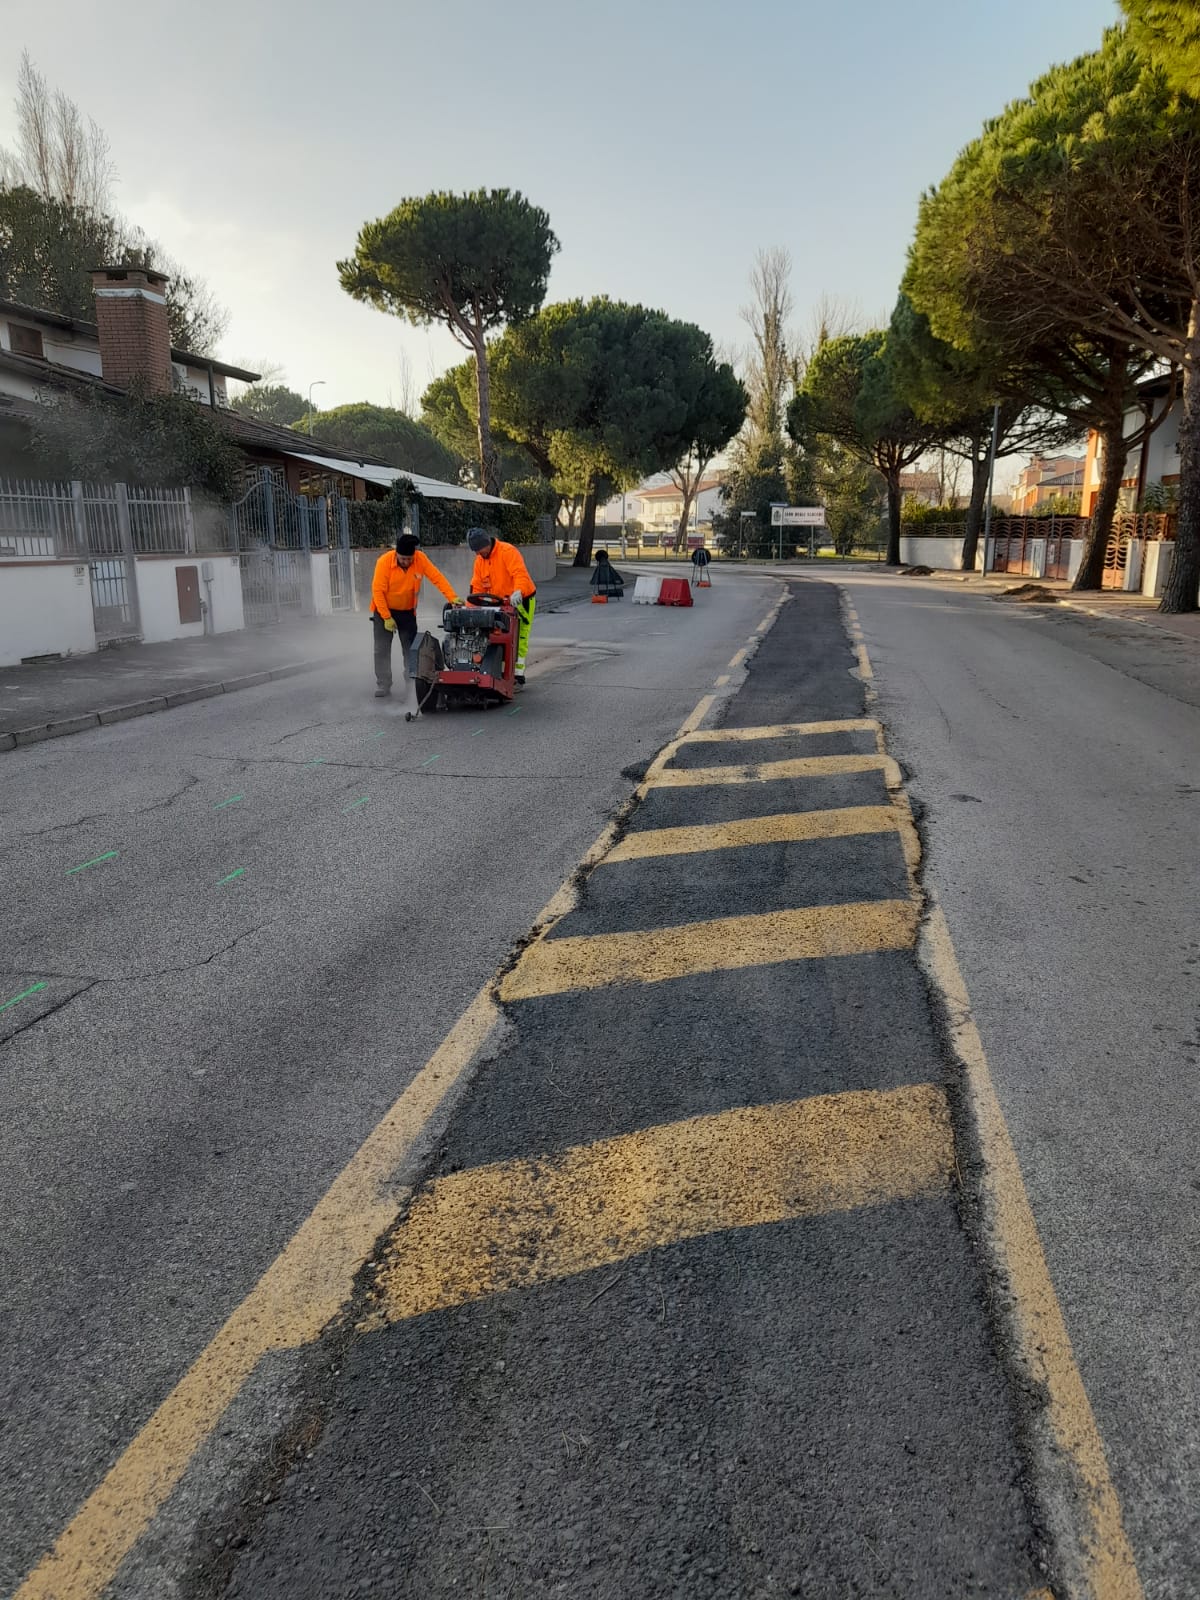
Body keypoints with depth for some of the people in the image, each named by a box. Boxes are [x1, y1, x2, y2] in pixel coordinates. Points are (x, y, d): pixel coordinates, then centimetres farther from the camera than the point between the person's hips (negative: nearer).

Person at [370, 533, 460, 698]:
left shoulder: (420, 559, -17)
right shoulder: (384, 561, -23)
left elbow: (437, 578, -19)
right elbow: (378, 591, -20)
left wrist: (452, 598, -31)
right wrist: (387, 618, -20)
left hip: (408, 611, 2)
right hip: (384, 610, -2)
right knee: (382, 649, -3)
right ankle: (383, 685, 4)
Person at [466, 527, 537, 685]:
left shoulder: (507, 551, -16)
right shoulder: (479, 560, 8)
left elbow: (520, 573, -29)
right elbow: (477, 587, 9)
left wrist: (518, 592, -46)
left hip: (521, 600, -7)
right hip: (499, 603, 7)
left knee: (519, 639, -6)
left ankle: (518, 674, -1)